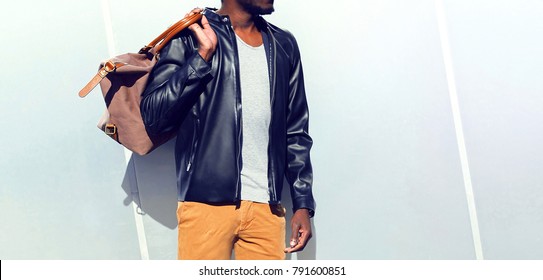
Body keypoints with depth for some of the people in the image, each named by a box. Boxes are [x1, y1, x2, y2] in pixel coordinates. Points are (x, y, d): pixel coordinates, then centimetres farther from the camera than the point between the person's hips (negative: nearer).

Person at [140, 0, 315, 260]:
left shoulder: (284, 45, 13)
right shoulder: (190, 36, 1)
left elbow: (296, 132, 15)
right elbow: (153, 117, -7)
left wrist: (303, 203, 10)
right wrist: (203, 54, -13)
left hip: (266, 206, 4)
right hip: (207, 202, -3)